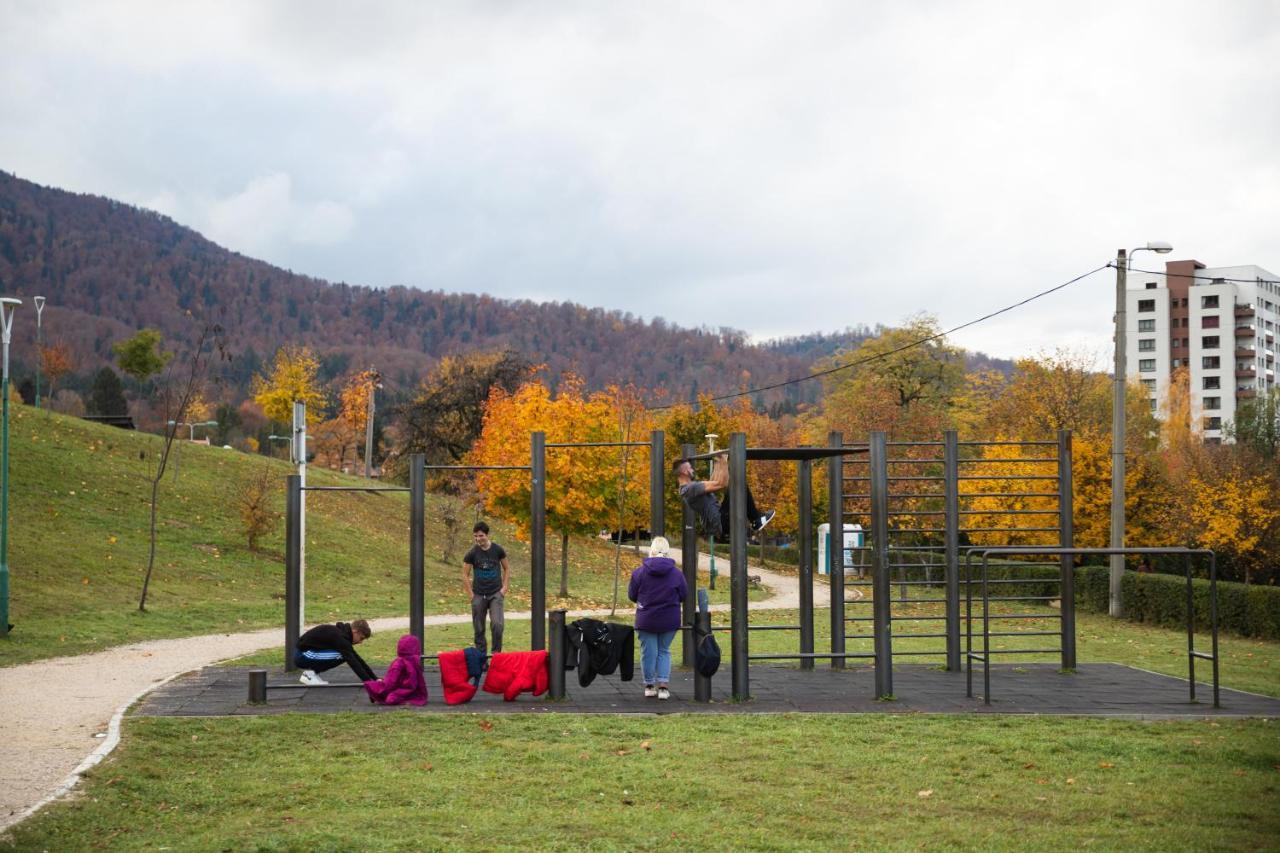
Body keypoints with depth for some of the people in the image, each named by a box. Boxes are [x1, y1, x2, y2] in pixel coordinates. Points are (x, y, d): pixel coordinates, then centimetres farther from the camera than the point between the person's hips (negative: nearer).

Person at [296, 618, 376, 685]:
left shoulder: (344, 633, 9)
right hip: (302, 654, -10)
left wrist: (375, 678, 12)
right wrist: (368, 681, -30)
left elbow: (357, 659, 15)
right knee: (341, 655, -22)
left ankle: (310, 671, 9)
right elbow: (353, 662, -28)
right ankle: (309, 673, -9)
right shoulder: (340, 638, -21)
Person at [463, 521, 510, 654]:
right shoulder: (472, 553, -3)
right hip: (478, 595, 1)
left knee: (497, 624, -17)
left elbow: (507, 569, 11)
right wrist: (471, 595, -3)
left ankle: (496, 652, -2)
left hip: (496, 594, -1)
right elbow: (465, 576, 3)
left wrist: (504, 587, 1)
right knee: (479, 628, 5)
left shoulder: (497, 549, -1)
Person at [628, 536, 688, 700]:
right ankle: (663, 684, 4)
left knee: (648, 652, 12)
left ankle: (649, 685, 20)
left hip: (646, 620, -1)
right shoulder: (677, 573, -8)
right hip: (669, 621, 1)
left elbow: (631, 595, -1)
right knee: (664, 651, 15)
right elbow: (684, 595, 2)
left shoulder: (639, 572, -11)